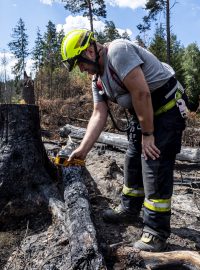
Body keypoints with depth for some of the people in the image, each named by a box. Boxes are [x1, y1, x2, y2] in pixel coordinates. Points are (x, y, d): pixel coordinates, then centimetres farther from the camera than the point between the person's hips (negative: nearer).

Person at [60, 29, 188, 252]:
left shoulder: (118, 51, -20)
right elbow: (98, 115, 1)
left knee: (155, 167, -11)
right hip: (142, 114, 9)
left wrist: (147, 134, -20)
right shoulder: (97, 79, 8)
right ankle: (129, 209, 31)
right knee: (133, 162, 13)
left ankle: (156, 232, 3)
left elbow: (141, 93, -26)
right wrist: (83, 149, -6)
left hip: (167, 109, -9)